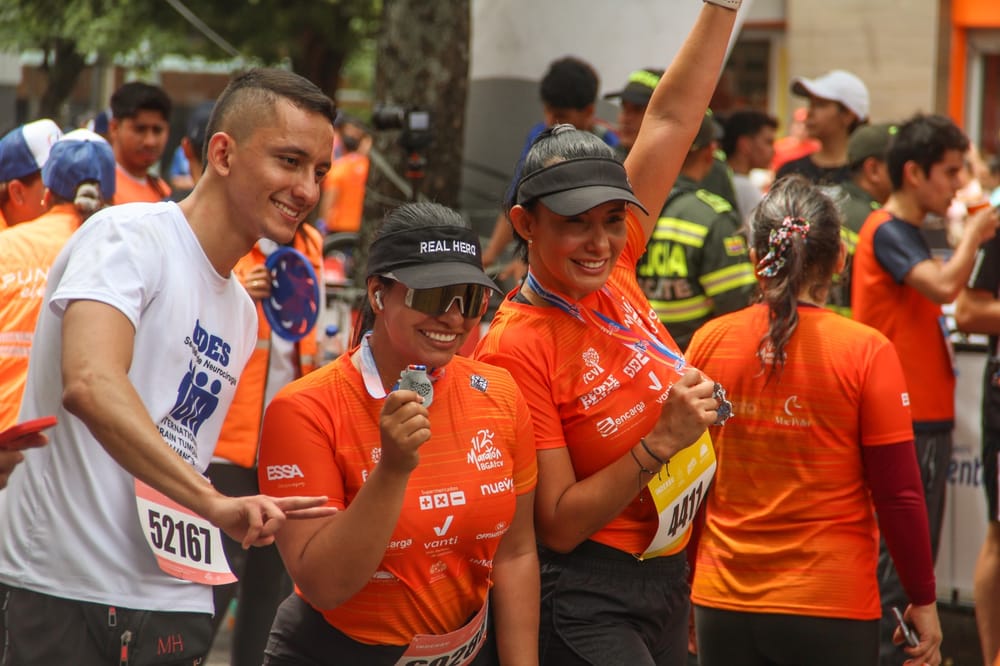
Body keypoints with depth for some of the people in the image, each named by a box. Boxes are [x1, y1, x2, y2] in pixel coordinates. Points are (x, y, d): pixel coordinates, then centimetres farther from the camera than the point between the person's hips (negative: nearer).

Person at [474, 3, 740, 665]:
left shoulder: (615, 275, -1)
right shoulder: (517, 347, -19)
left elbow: (671, 118, 2)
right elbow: (559, 525, -18)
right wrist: (663, 440, -24)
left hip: (670, 583, 7)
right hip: (589, 602, -7)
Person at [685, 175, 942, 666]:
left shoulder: (708, 342, -2)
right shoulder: (866, 353, -10)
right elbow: (898, 495, -8)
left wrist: (689, 582, 19)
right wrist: (923, 601, 4)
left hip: (722, 604, 3)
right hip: (831, 611, -3)